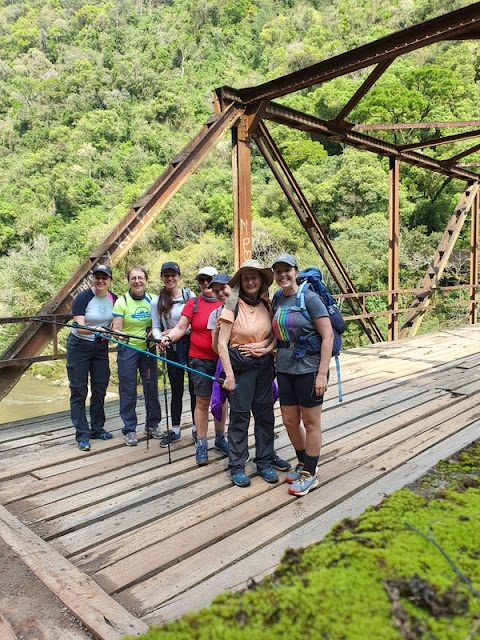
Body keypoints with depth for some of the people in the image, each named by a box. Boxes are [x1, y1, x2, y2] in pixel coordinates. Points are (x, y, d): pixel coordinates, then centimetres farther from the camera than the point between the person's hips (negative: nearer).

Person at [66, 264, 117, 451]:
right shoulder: (82, 298, -16)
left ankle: (97, 429, 25)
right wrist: (95, 330, -42)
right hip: (79, 347, -5)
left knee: (100, 389, 10)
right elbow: (79, 327, -25)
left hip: (101, 347, 5)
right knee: (79, 390, -2)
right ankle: (82, 435, 6)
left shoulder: (114, 299, -1)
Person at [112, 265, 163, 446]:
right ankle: (129, 430, 15)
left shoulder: (152, 300, 4)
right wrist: (119, 334, -30)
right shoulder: (122, 302, -6)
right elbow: (116, 330, -8)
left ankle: (152, 424, 25)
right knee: (128, 390, 2)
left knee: (152, 387, 7)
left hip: (148, 350, 3)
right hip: (127, 350, -3)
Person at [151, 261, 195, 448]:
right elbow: (156, 328, 6)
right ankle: (175, 431, 22)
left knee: (194, 388, 3)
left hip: (191, 346, -2)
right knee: (176, 390, 10)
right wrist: (160, 337, -16)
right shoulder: (156, 302, 5)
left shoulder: (190, 296, -2)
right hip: (172, 349, 2)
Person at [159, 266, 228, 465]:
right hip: (200, 359, -1)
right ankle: (201, 445, 13)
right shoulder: (193, 303, 2)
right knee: (202, 402, 2)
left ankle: (220, 438, 29)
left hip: (222, 359, 2)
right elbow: (180, 328, -2)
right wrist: (169, 337, -21)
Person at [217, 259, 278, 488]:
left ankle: (264, 462, 25)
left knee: (265, 413, 9)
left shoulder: (266, 305, 6)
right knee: (239, 415, 2)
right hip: (240, 365, -4)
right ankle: (237, 466, 17)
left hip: (264, 365, 5)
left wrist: (267, 347, -9)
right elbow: (222, 344, -10)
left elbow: (275, 336, 13)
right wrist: (229, 375, -14)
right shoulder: (233, 306, -8)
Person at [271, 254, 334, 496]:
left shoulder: (310, 298, -11)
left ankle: (310, 474, 21)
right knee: (290, 421, 14)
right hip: (285, 367, 6)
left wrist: (322, 374, -18)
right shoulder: (276, 300, 8)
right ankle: (303, 463, 35)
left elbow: (328, 335, -14)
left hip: (308, 367, -6)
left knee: (310, 422, 6)